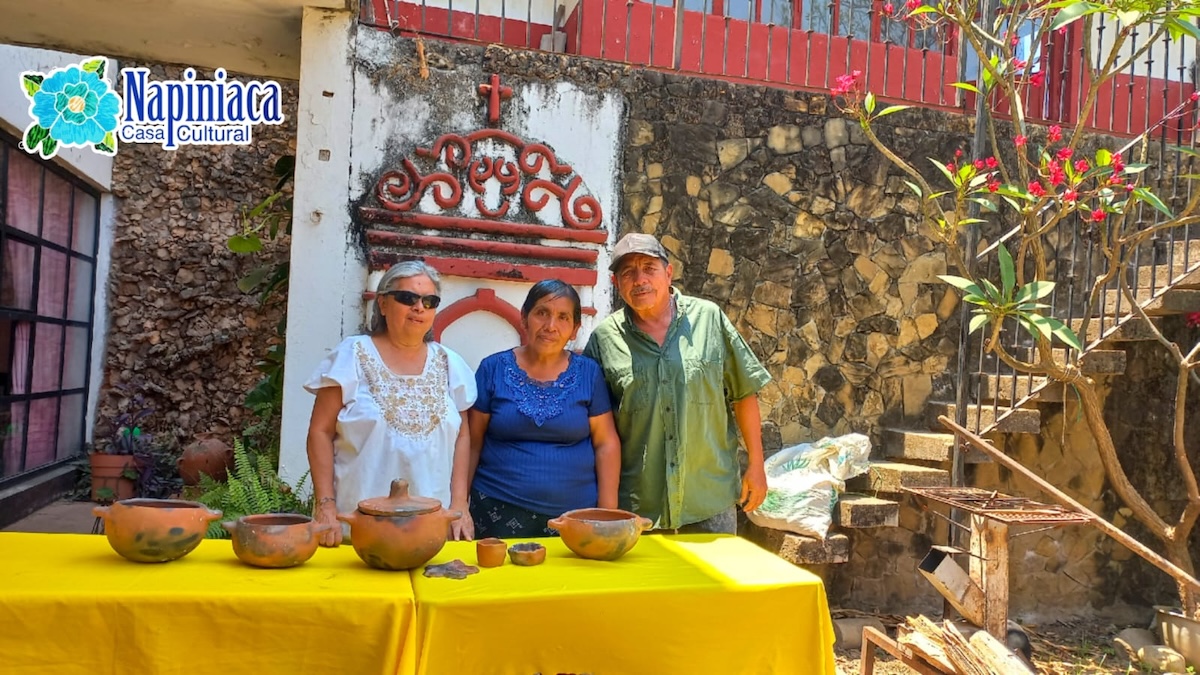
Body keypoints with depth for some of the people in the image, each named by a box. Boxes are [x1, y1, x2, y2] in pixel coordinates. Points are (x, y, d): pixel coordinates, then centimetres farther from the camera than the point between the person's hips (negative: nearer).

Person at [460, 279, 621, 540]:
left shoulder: (588, 372, 1)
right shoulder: (493, 369, 0)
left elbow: (606, 443, 2)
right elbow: (472, 443, 1)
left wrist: (608, 517, -2)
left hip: (575, 511, 1)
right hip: (500, 513, 0)